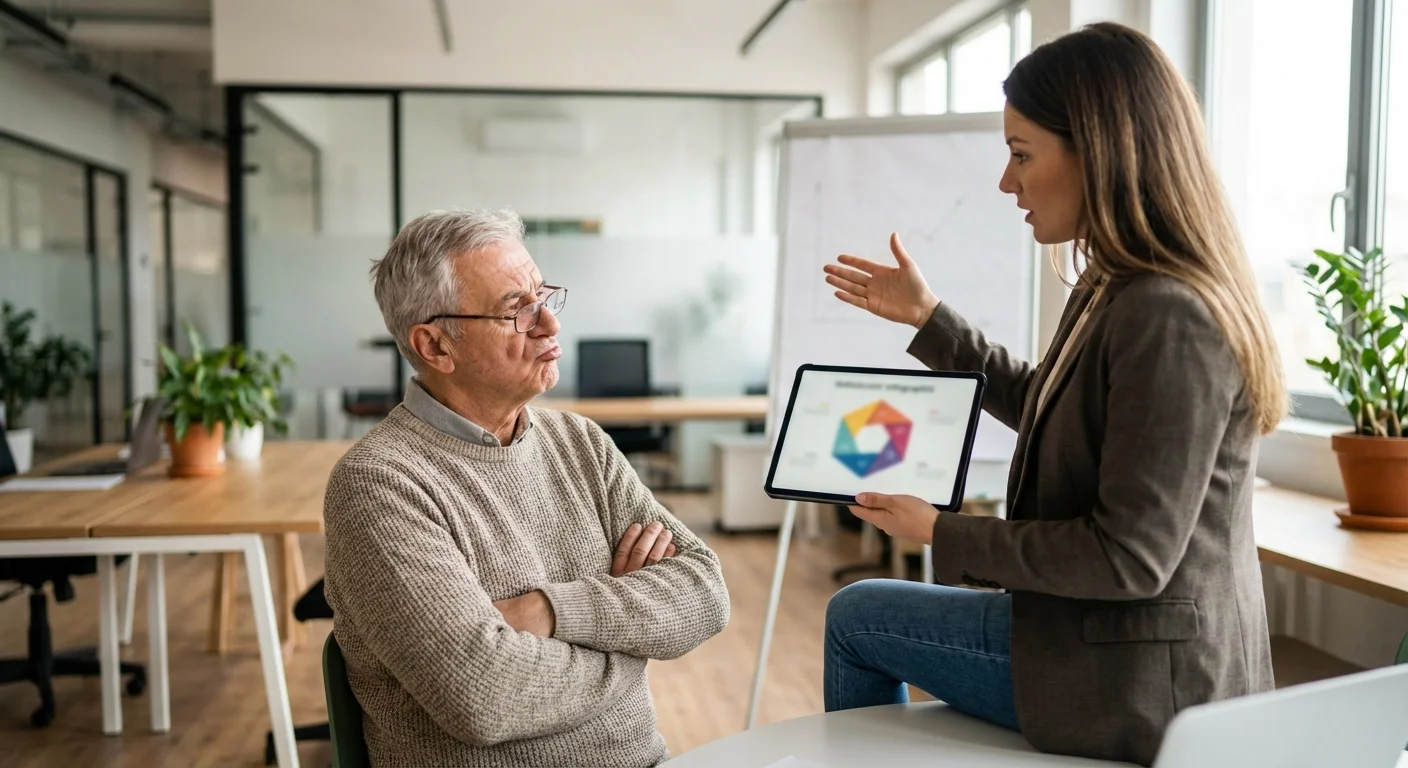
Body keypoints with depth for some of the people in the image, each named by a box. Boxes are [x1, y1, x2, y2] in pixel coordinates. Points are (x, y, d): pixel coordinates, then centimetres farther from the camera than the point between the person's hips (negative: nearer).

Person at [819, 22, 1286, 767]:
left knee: (854, 616, 7)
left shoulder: (1167, 320, -27)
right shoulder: (1114, 292, 4)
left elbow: (1129, 557, -26)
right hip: (1125, 646, 9)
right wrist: (928, 317, 17)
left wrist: (943, 533, -18)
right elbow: (1044, 408, 21)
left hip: (1139, 680, -9)